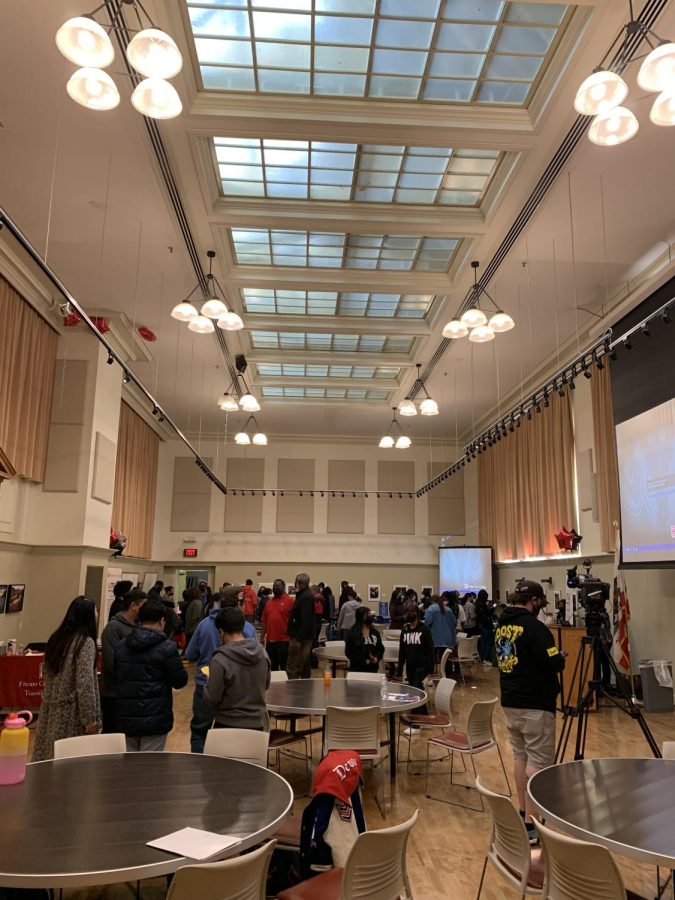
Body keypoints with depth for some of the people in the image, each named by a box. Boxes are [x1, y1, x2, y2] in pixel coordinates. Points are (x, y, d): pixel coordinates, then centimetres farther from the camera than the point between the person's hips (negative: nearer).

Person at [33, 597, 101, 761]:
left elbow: (47, 674, 16)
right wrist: (90, 718, -14)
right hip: (71, 713, -7)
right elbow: (85, 684, -20)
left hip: (51, 711, 8)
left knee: (49, 756, 12)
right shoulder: (85, 642, -17)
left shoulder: (56, 638, 7)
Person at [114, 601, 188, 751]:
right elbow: (180, 681, -10)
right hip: (155, 720, -6)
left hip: (126, 718, 6)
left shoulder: (120, 646, 5)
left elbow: (115, 678, 13)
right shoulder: (167, 648, -14)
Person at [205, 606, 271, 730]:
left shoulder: (220, 660, -22)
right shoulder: (262, 653, -4)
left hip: (228, 725, -4)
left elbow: (211, 698, -15)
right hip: (257, 723, 4)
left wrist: (208, 684, 4)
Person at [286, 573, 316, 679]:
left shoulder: (305, 597, -16)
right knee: (305, 667, 15)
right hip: (305, 637, 11)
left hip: (301, 638, -11)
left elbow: (305, 620, -23)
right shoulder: (306, 595, 14)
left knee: (292, 668, -9)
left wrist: (298, 639, -24)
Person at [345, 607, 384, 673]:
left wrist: (377, 658, -8)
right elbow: (348, 652, -5)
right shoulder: (352, 633, -2)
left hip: (372, 667, 3)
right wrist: (363, 661, -13)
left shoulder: (375, 632, 9)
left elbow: (381, 648, 13)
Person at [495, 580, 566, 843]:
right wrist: (561, 659, 3)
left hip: (510, 701, 8)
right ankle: (530, 825, -2)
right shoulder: (533, 625, -18)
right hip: (535, 704, -8)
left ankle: (523, 813, 24)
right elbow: (554, 664, -20)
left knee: (520, 756, 16)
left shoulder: (501, 624, 8)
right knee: (538, 761, -3)